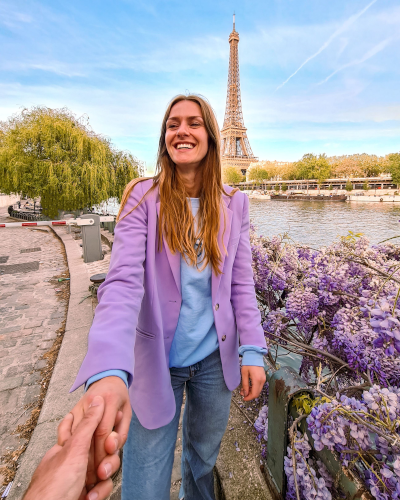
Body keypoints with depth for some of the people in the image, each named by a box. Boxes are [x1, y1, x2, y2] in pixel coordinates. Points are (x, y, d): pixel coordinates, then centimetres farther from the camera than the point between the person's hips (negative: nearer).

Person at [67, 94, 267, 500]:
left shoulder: (233, 204, -2)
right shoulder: (142, 198, -12)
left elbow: (241, 284, 0)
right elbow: (123, 283, -24)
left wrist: (252, 351, -5)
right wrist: (108, 371, -37)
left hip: (215, 358, 3)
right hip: (154, 361, -2)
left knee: (204, 458, 28)